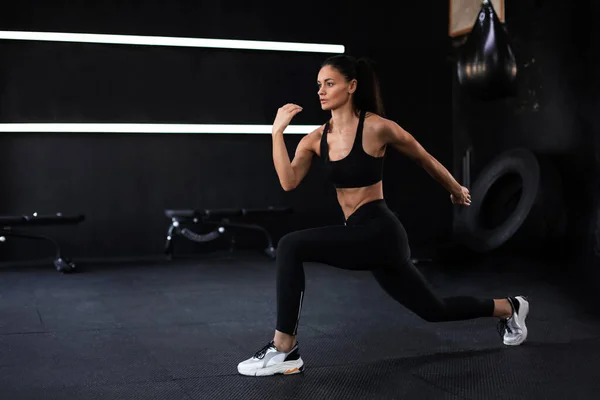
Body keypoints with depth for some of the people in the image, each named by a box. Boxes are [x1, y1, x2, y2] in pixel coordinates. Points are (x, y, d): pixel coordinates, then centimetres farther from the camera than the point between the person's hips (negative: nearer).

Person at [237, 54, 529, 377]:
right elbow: (288, 182, -9)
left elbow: (424, 158, 5)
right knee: (435, 310, 21)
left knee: (291, 246, -22)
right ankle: (508, 307, 45)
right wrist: (277, 132, -14)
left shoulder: (376, 127, -12)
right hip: (362, 237, 8)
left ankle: (284, 350, -12)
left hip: (380, 234, -8)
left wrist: (457, 190, 19)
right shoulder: (317, 138, 6)